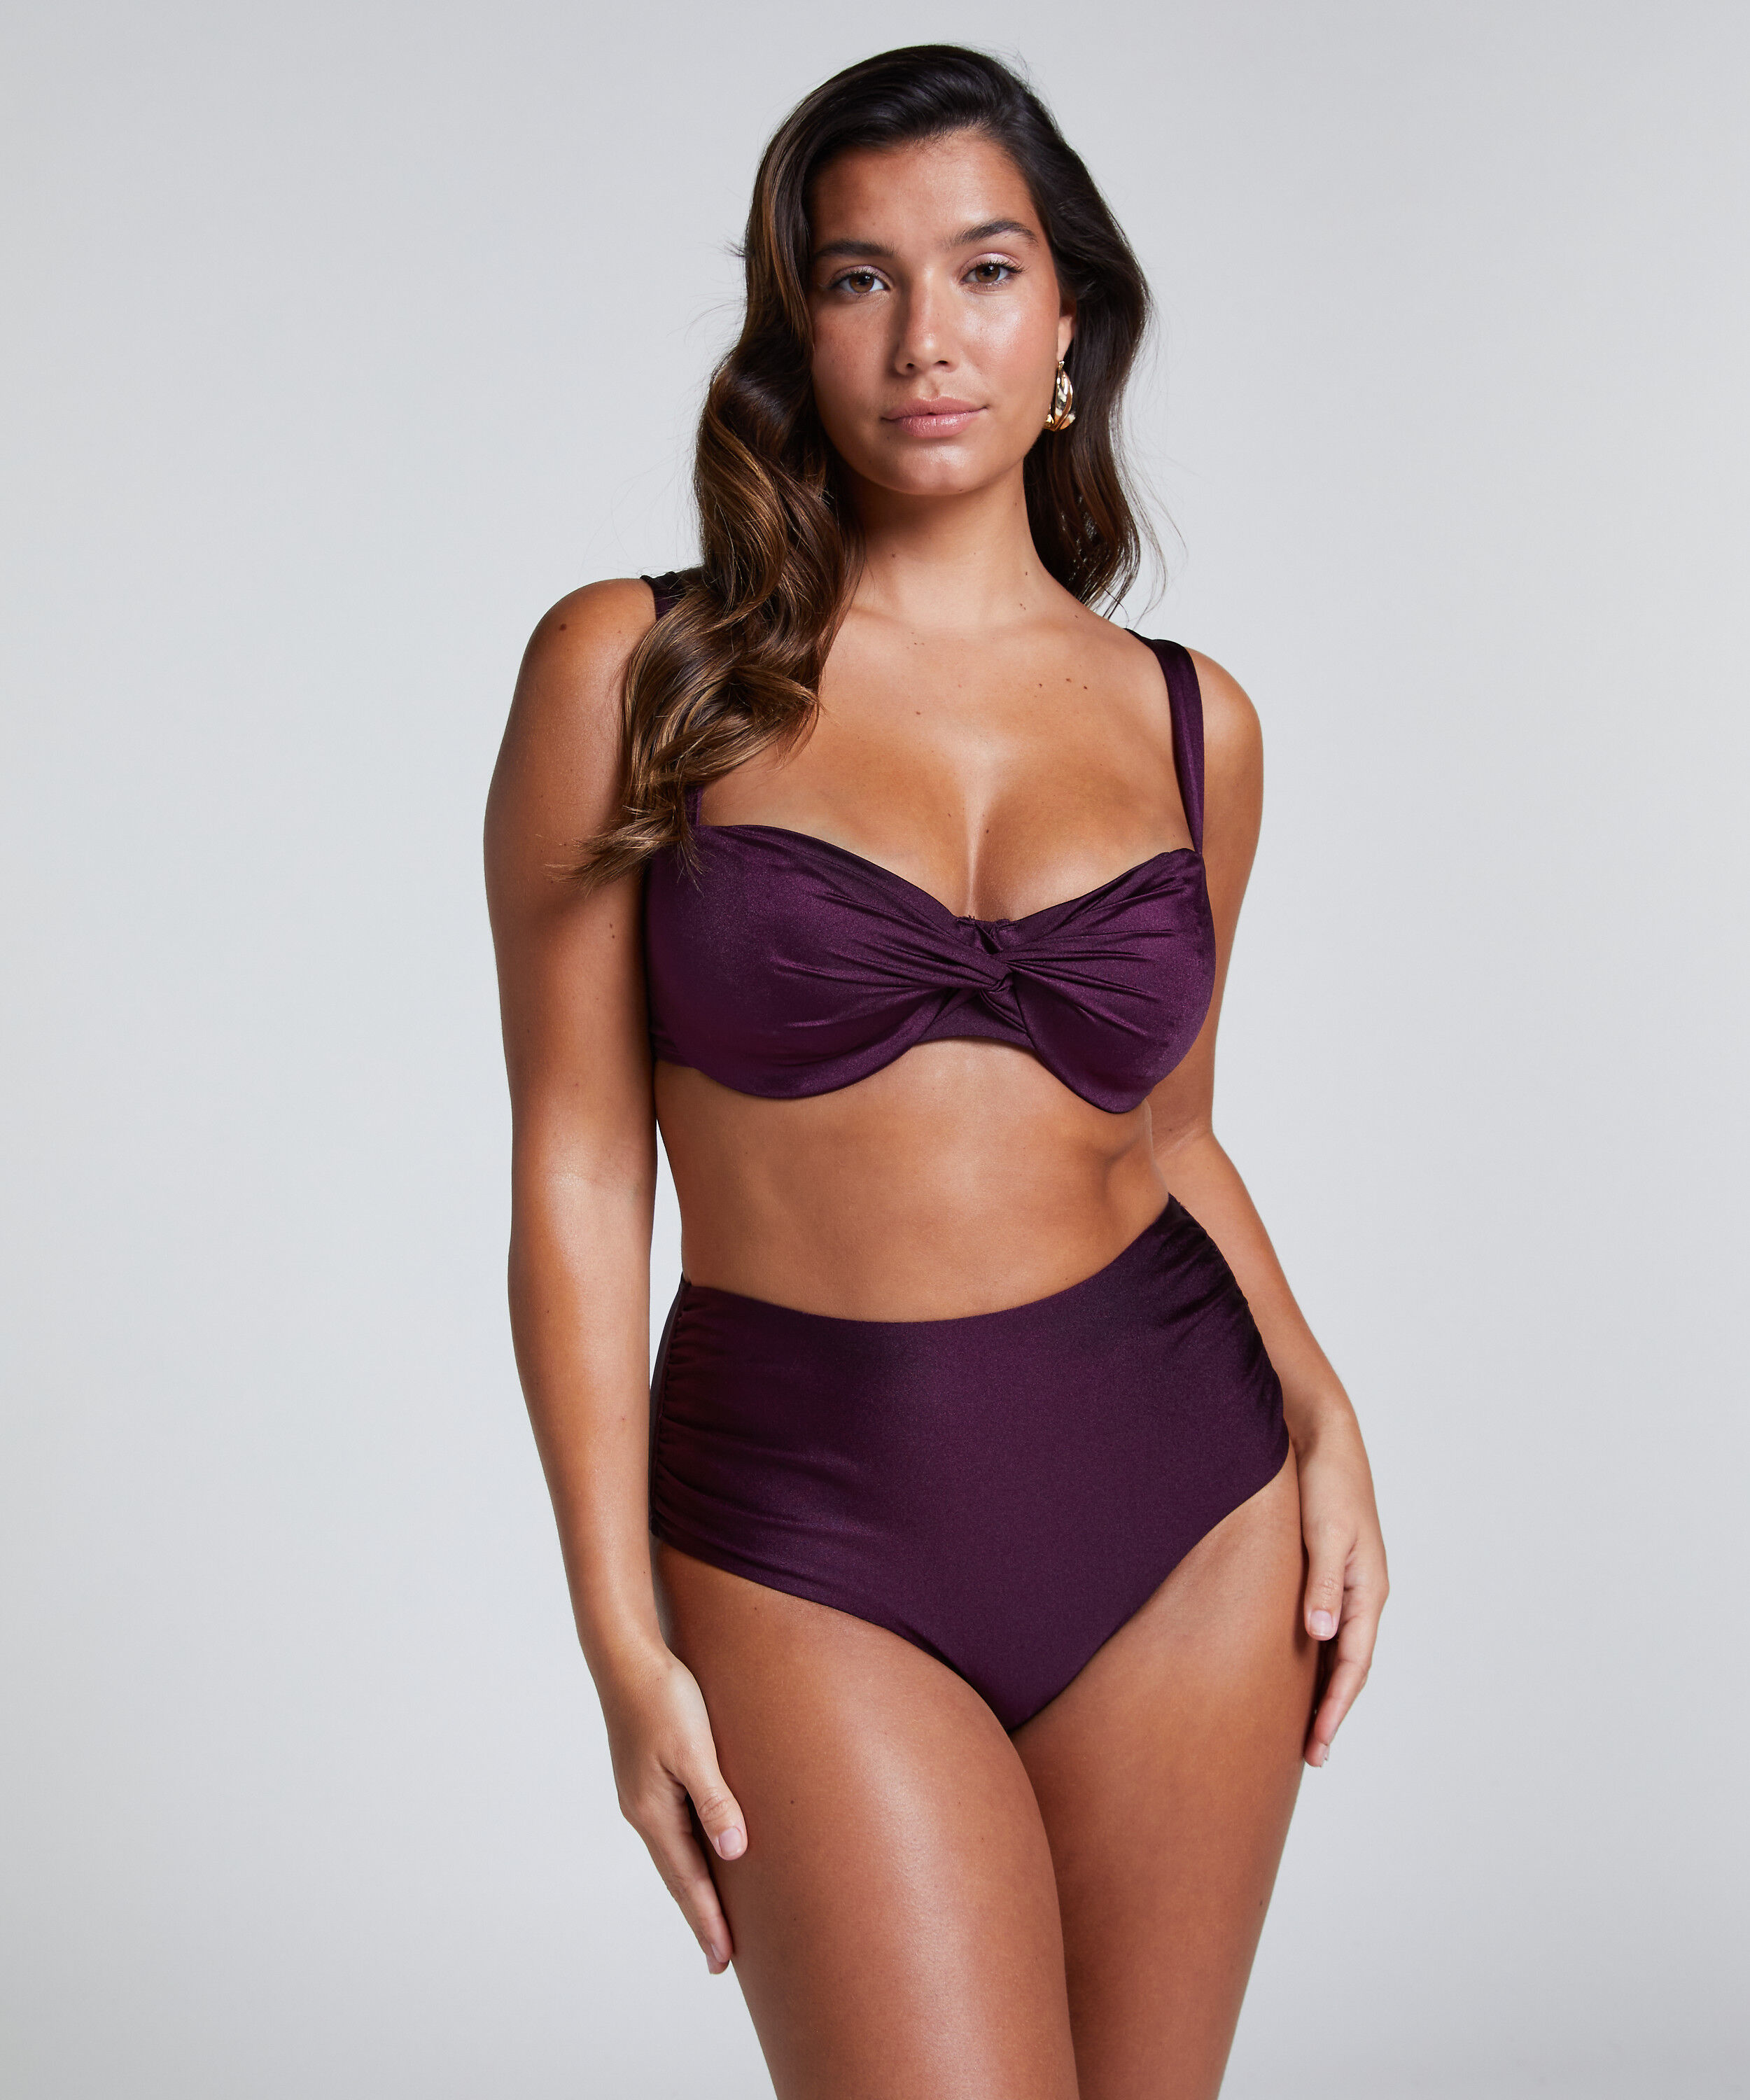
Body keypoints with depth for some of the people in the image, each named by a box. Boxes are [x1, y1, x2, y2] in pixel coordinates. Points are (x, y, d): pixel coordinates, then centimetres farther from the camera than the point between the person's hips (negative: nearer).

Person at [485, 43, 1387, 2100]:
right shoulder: (633, 672, -3)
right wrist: (624, 1642, -6)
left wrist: (1316, 1404, 0)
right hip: (813, 1543, -3)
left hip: (1180, 1500, 3)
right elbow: (579, 1170, -3)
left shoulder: (1188, 721, 6)